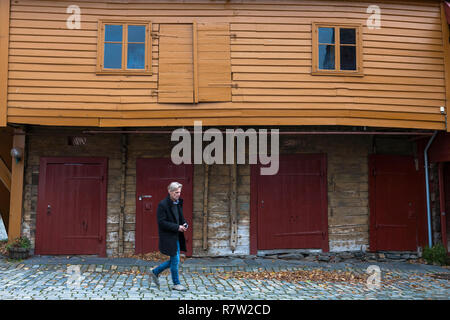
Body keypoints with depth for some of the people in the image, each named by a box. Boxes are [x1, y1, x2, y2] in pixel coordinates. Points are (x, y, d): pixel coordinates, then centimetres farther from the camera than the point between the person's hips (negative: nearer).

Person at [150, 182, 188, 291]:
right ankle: (176, 284, 15)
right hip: (168, 237, -8)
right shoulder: (163, 204, -15)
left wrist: (184, 225, -1)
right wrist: (177, 227, -21)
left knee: (174, 260, 14)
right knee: (175, 260, -1)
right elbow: (161, 222, -18)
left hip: (177, 237, 8)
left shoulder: (178, 203, 9)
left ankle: (155, 272, 30)